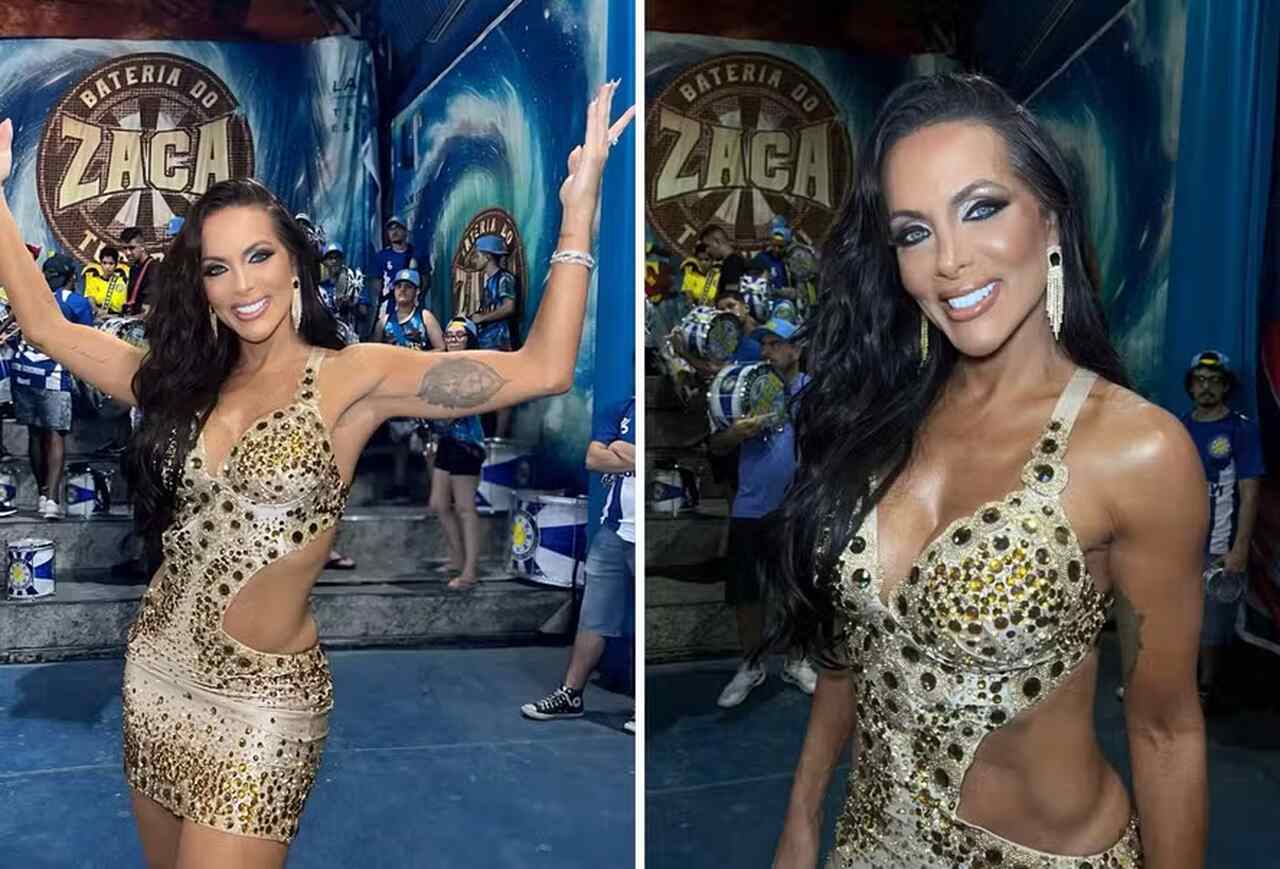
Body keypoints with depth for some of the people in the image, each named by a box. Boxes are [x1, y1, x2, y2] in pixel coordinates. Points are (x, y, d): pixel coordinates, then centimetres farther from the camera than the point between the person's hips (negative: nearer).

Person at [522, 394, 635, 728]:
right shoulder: (624, 409, 10)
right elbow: (593, 458, 1)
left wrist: (624, 452, -9)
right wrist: (635, 461, -12)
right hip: (613, 532, 5)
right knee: (592, 618, 11)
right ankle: (570, 694, 22)